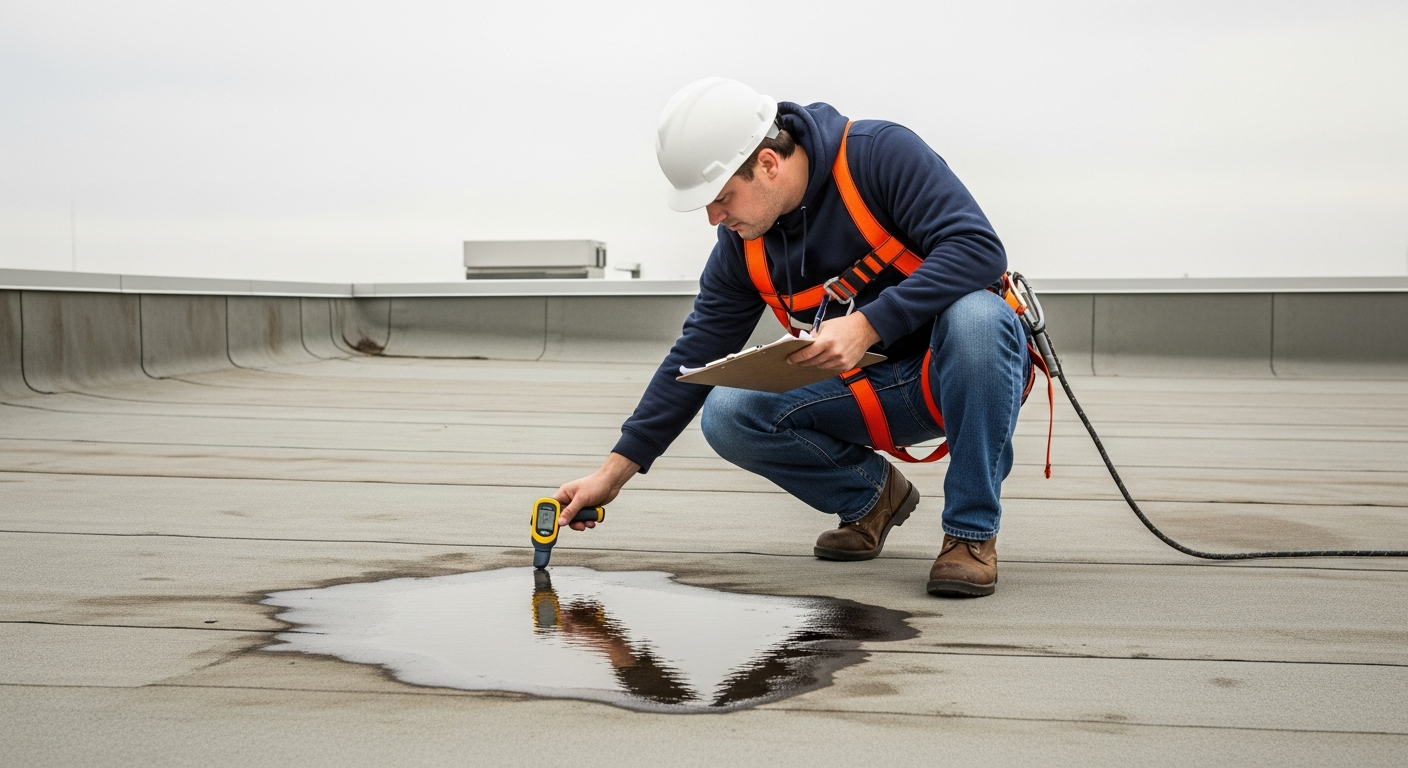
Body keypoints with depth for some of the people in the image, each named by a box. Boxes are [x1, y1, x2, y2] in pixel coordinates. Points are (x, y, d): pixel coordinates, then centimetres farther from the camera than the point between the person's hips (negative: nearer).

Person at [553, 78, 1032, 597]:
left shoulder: (882, 154, -21)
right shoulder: (743, 246, -4)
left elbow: (979, 248, -30)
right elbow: (695, 356, 2)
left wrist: (867, 324, -39)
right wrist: (614, 471, -1)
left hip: (972, 369, -4)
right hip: (872, 390, 5)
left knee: (973, 315, -39)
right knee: (727, 416, -16)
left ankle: (972, 531, -20)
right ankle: (872, 497, 10)